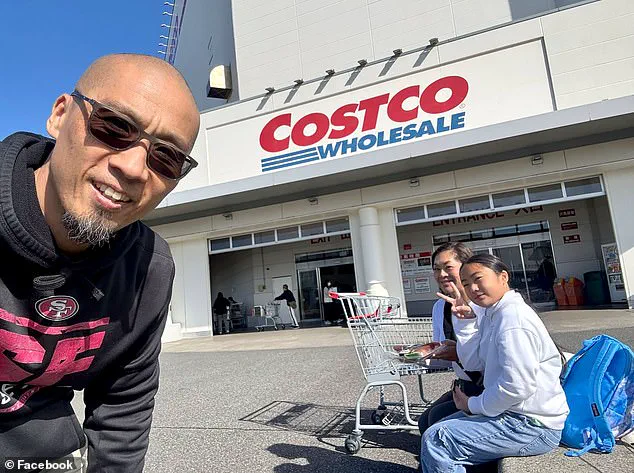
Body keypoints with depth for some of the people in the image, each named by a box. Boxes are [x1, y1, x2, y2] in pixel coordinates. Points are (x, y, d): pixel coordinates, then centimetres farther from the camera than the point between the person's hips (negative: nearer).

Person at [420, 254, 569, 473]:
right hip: (515, 414, 10)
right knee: (442, 427, 20)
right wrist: (465, 320, -3)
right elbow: (473, 363, 5)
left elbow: (517, 386, -26)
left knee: (435, 441, -17)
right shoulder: (492, 315, 9)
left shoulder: (514, 318, -22)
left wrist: (473, 405, -12)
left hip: (533, 426, -10)